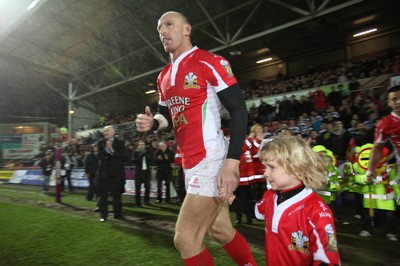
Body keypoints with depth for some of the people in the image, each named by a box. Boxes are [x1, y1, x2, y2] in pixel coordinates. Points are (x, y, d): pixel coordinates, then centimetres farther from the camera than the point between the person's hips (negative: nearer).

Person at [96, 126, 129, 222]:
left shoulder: (120, 143, 2)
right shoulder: (101, 143, 6)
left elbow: (125, 157, -7)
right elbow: (99, 156, -6)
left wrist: (113, 151, -13)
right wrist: (106, 149, -19)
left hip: (116, 172, 0)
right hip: (104, 172, 1)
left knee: (117, 194, 7)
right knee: (103, 194, 1)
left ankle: (118, 214, 19)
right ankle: (103, 215, 10)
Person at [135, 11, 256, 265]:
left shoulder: (209, 62, -9)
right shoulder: (164, 76, 15)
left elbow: (239, 111, -14)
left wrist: (232, 162, -21)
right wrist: (152, 122, 0)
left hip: (212, 159, -8)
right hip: (191, 162, 8)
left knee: (185, 238, -4)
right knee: (220, 229, 19)